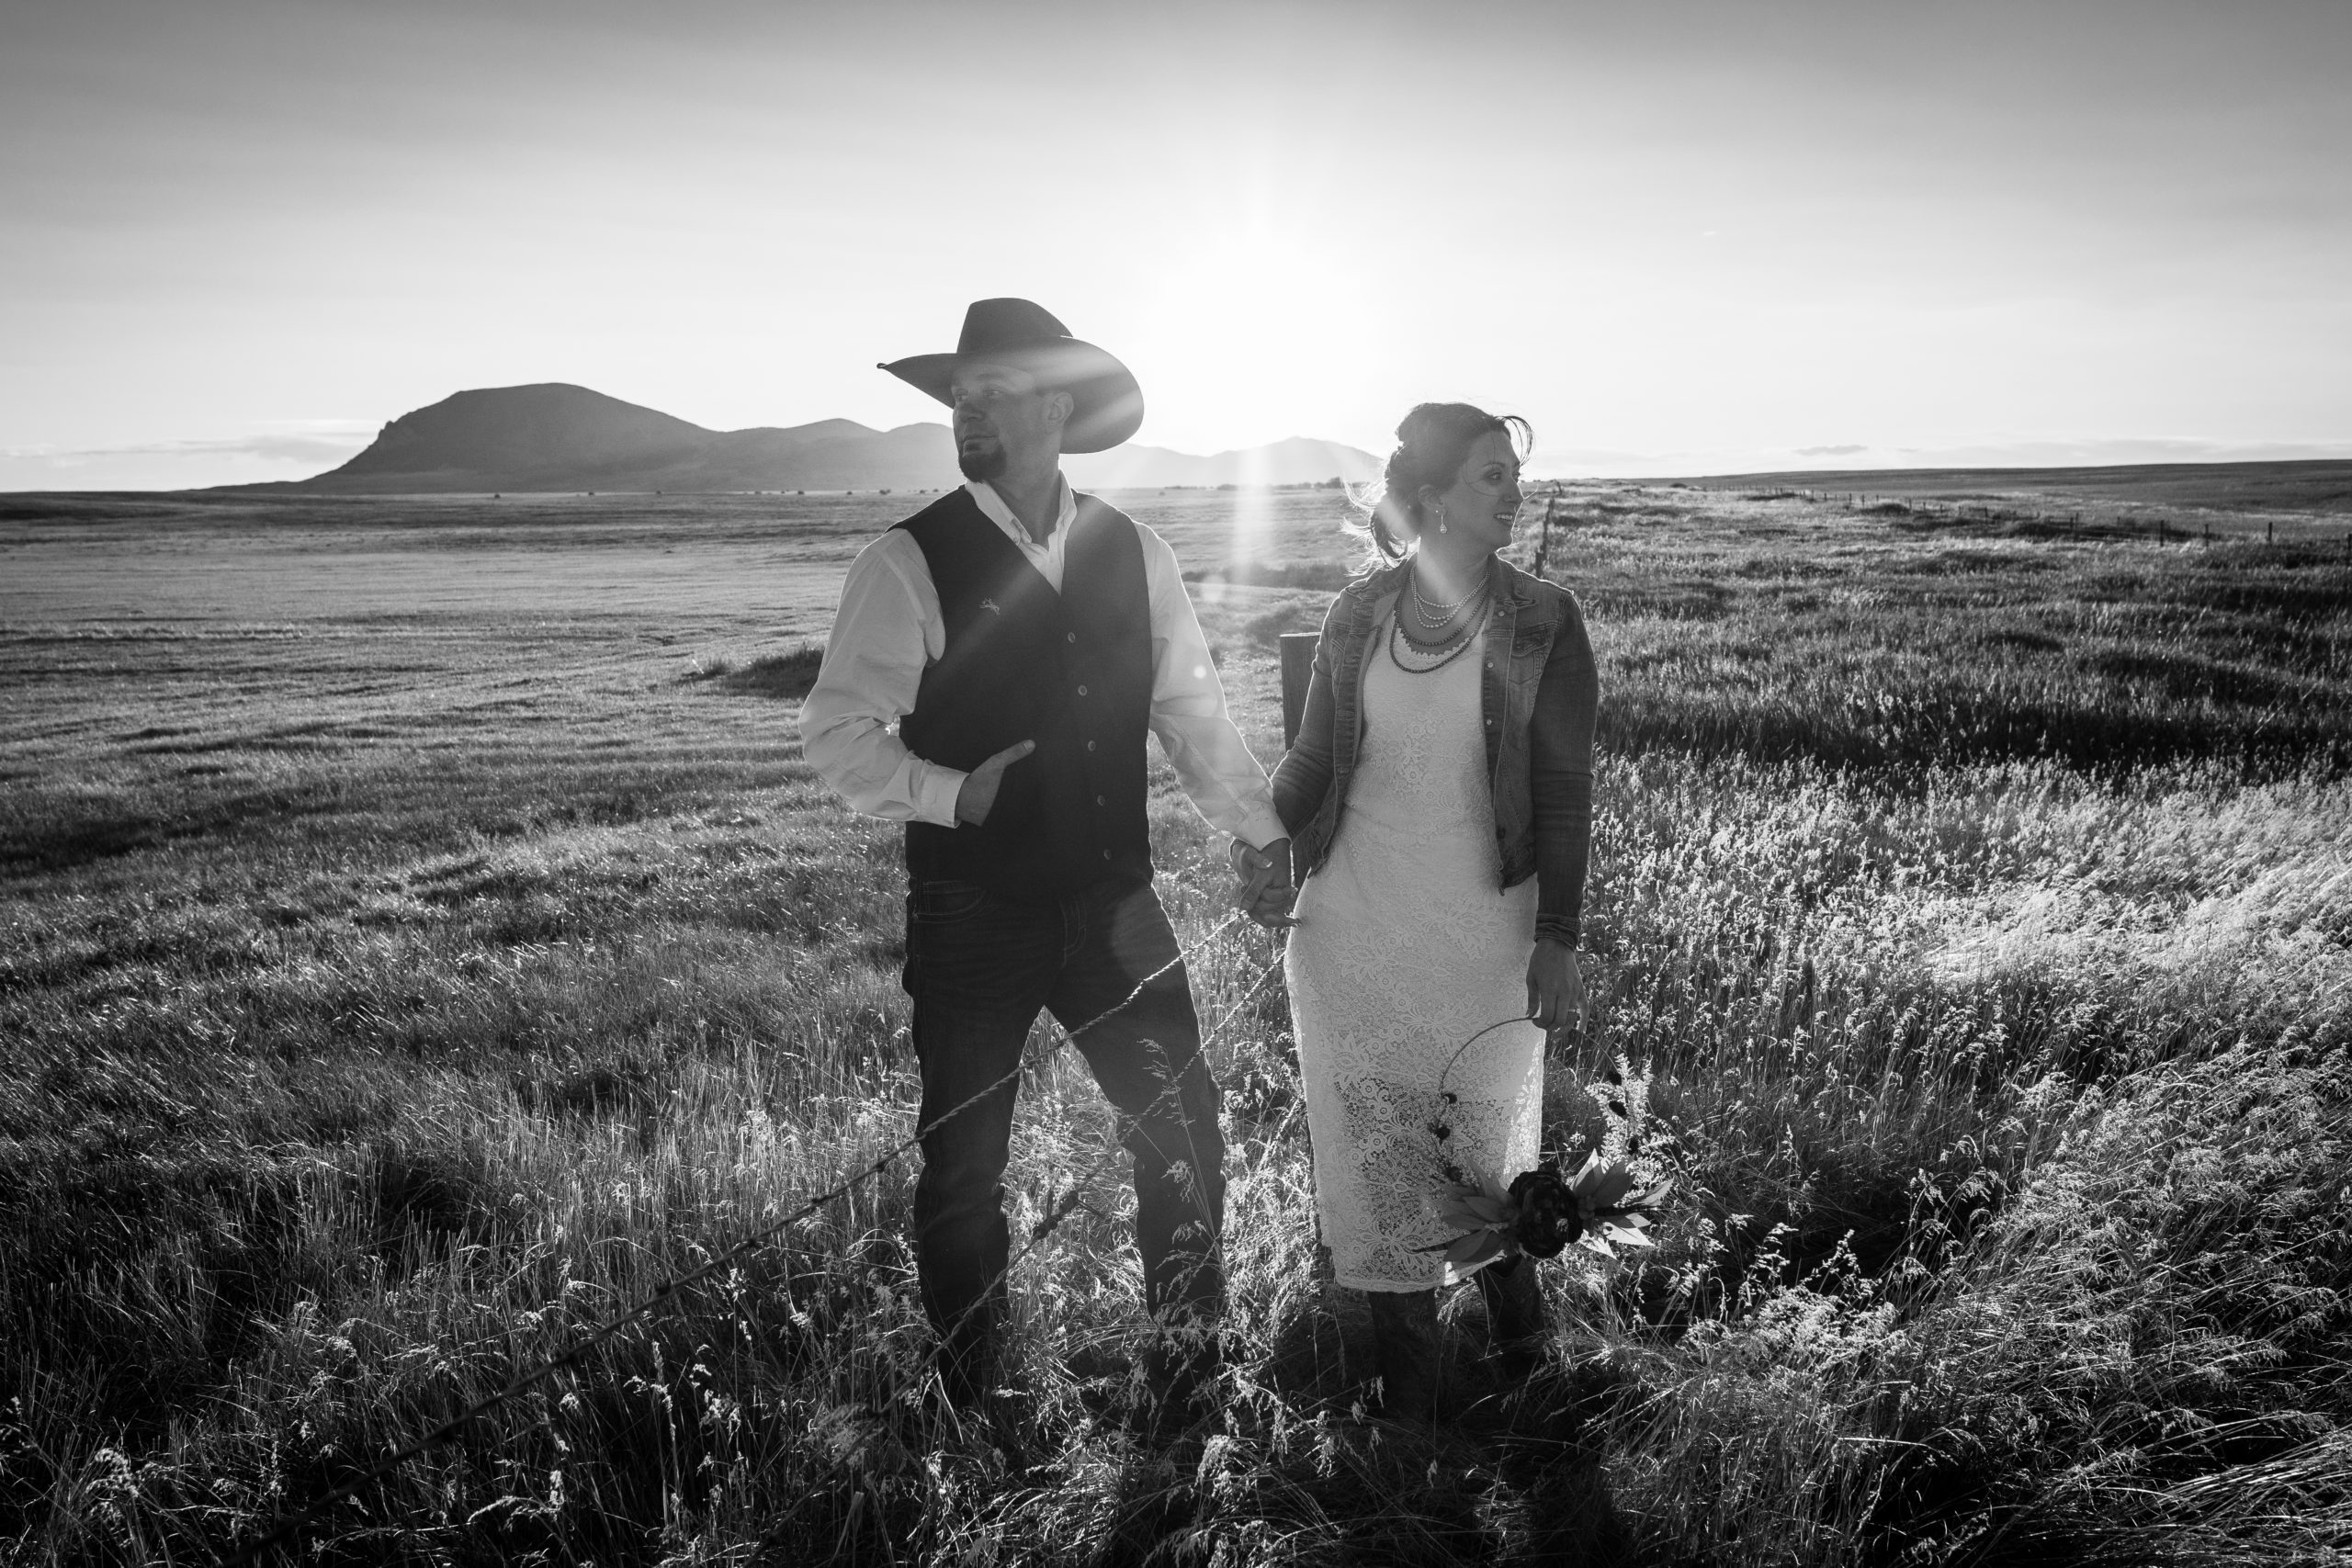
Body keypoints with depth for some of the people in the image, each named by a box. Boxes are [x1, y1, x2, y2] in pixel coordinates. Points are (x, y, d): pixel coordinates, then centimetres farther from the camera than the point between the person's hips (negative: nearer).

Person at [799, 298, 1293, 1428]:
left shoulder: (1131, 553, 4)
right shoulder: (909, 563, -8)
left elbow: (1191, 710, 12)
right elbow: (836, 734, -9)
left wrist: (1268, 831, 6)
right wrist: (956, 795, -23)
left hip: (1113, 903, 3)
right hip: (972, 918, -3)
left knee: (1183, 1130, 5)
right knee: (964, 1165, 9)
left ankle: (1191, 1382, 29)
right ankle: (973, 1418, 32)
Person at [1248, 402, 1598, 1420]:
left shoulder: (1542, 624, -5)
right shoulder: (1355, 616, 1)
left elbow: (1564, 792, -5)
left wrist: (1556, 941, -9)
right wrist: (1262, 831, -3)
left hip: (1486, 938, -2)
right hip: (1351, 938, 2)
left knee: (1491, 1147, 7)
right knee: (1374, 1156, 9)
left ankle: (1515, 1317, 38)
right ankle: (1407, 1404, 25)